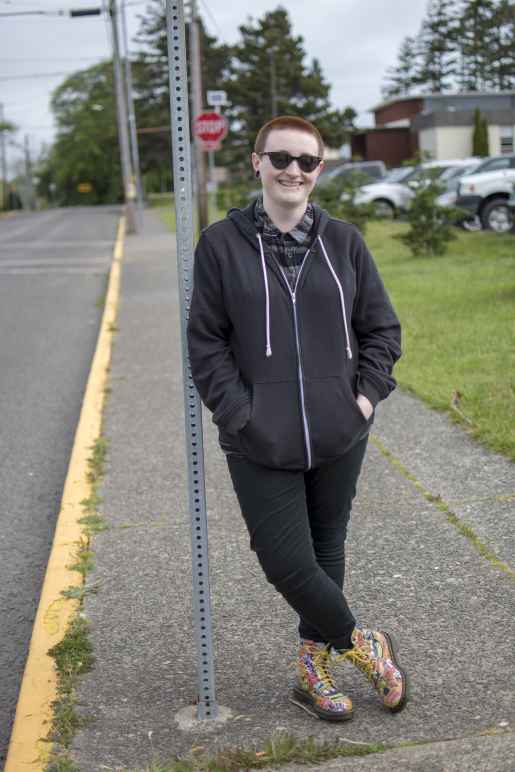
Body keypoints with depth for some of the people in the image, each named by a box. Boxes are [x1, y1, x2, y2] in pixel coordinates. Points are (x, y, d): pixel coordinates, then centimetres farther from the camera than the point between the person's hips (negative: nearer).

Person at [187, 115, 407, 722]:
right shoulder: (222, 243, -4)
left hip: (339, 434, 3)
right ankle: (363, 645, 22)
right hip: (261, 444, -2)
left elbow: (381, 326, 9)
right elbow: (205, 341, -2)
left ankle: (315, 670, 34)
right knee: (287, 563, -5)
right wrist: (240, 412, -11)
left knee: (326, 554, 15)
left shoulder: (343, 241, 2)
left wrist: (368, 394, -3)